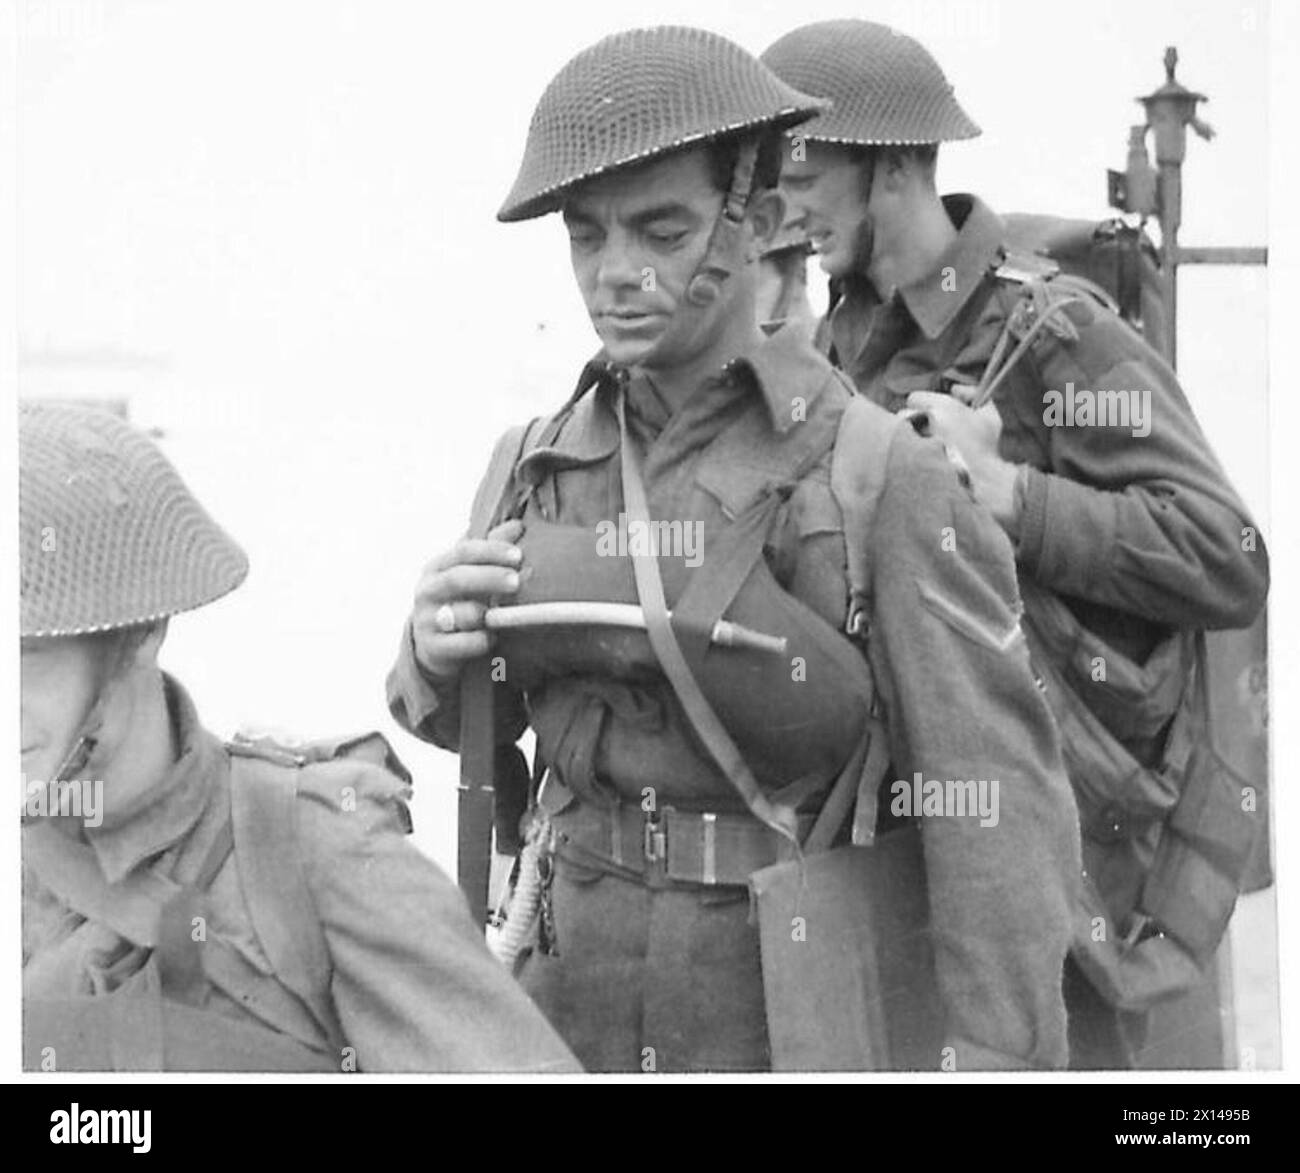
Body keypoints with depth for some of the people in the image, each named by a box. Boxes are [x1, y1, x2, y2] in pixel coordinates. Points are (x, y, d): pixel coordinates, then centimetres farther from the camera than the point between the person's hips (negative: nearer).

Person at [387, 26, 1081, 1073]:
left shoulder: (883, 477, -13)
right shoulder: (537, 465, 3)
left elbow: (997, 817, -17)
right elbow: (462, 716, 16)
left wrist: (998, 1062, -23)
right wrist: (437, 649, -8)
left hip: (799, 1022, -4)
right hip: (577, 994, 5)